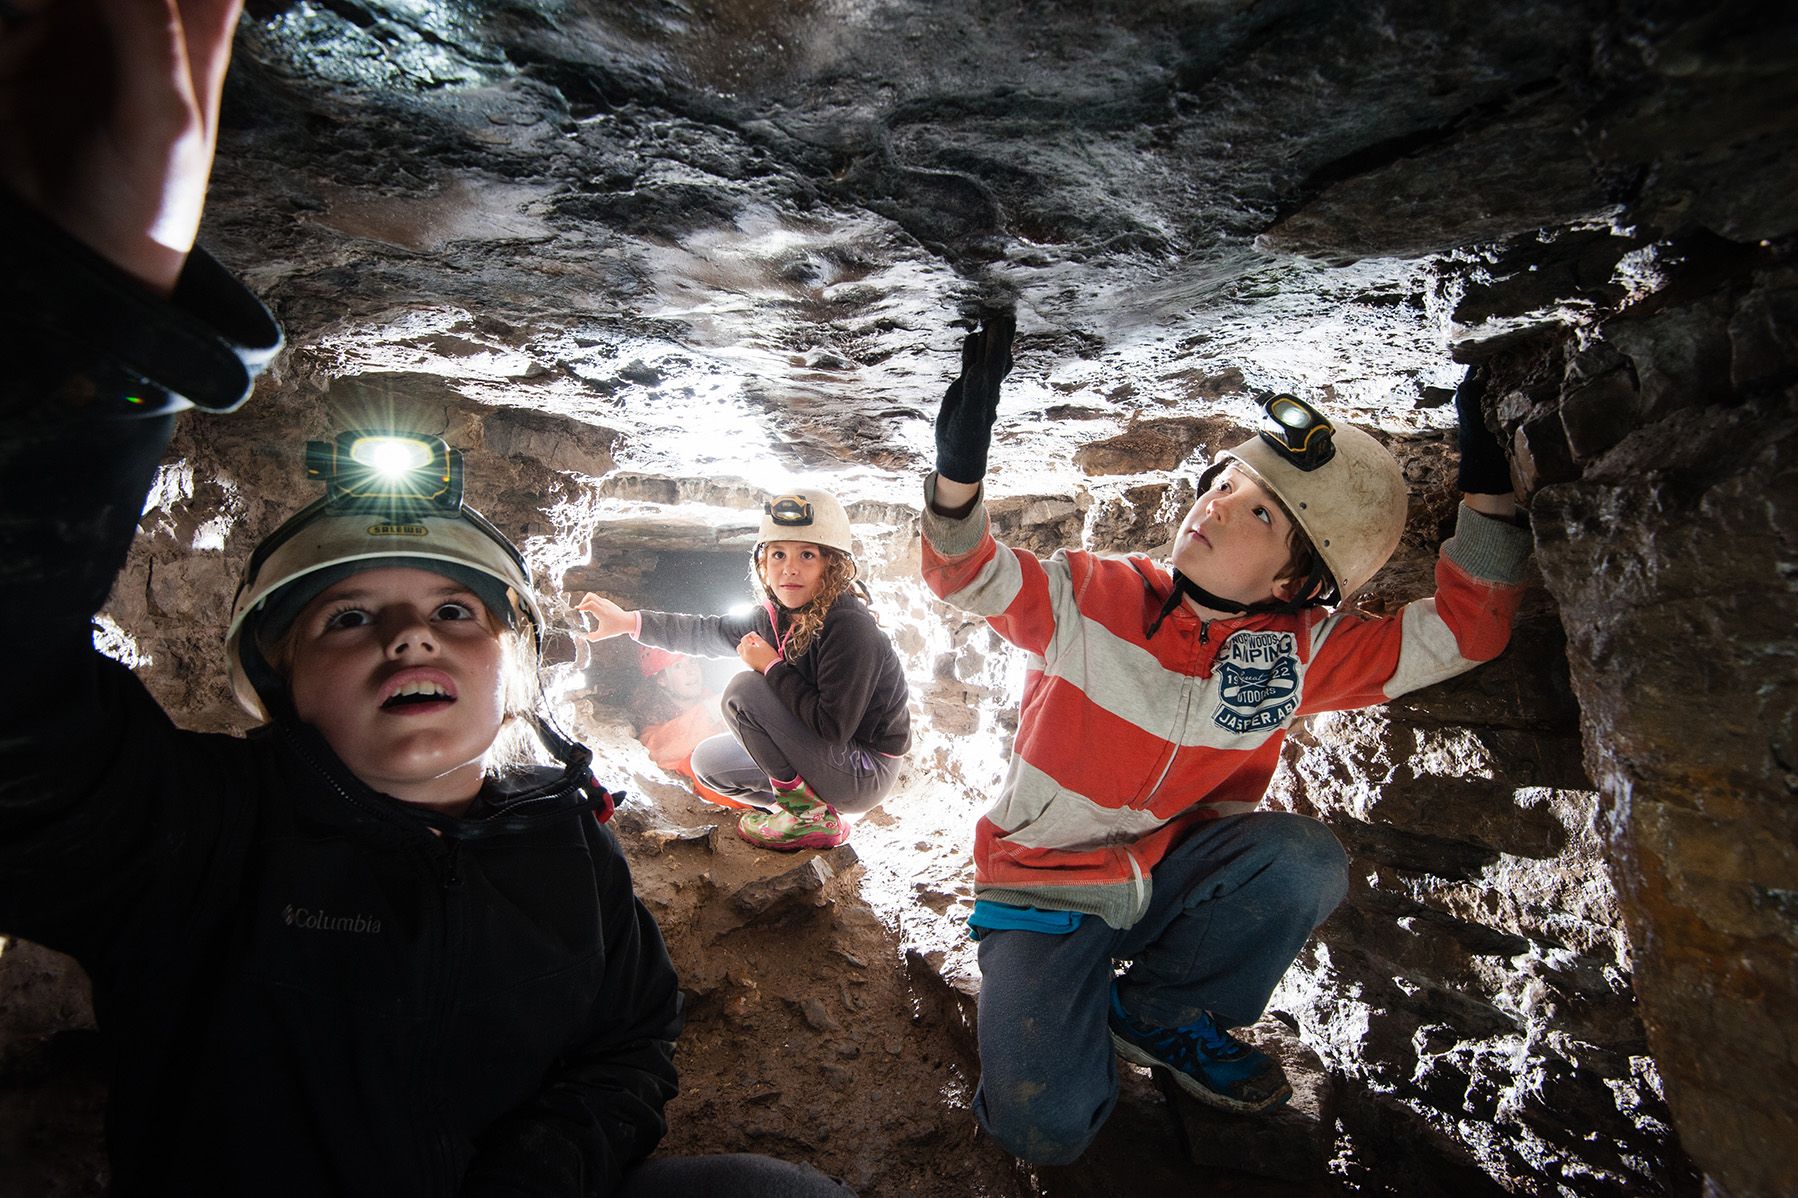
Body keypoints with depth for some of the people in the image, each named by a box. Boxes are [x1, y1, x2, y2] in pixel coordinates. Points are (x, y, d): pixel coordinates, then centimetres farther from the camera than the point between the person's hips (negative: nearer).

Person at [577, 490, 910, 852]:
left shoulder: (849, 628, -27)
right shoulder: (779, 616, -2)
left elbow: (832, 727, -31)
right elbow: (710, 633, 12)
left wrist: (771, 667, -22)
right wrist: (629, 621, 10)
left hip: (864, 774, -8)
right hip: (821, 752, 9)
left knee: (744, 689, -19)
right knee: (707, 761, 11)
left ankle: (811, 818, -11)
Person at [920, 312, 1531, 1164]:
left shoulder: (1297, 651, -7)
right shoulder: (1093, 595, -15)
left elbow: (1462, 629, -4)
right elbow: (966, 572, -21)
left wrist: (1485, 487, -16)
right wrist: (960, 468, -41)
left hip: (1168, 881, 3)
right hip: (1045, 886, -3)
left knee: (1306, 860, -27)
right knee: (1045, 1130, -20)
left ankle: (1158, 1009, -1)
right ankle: (1081, 1009, 16)